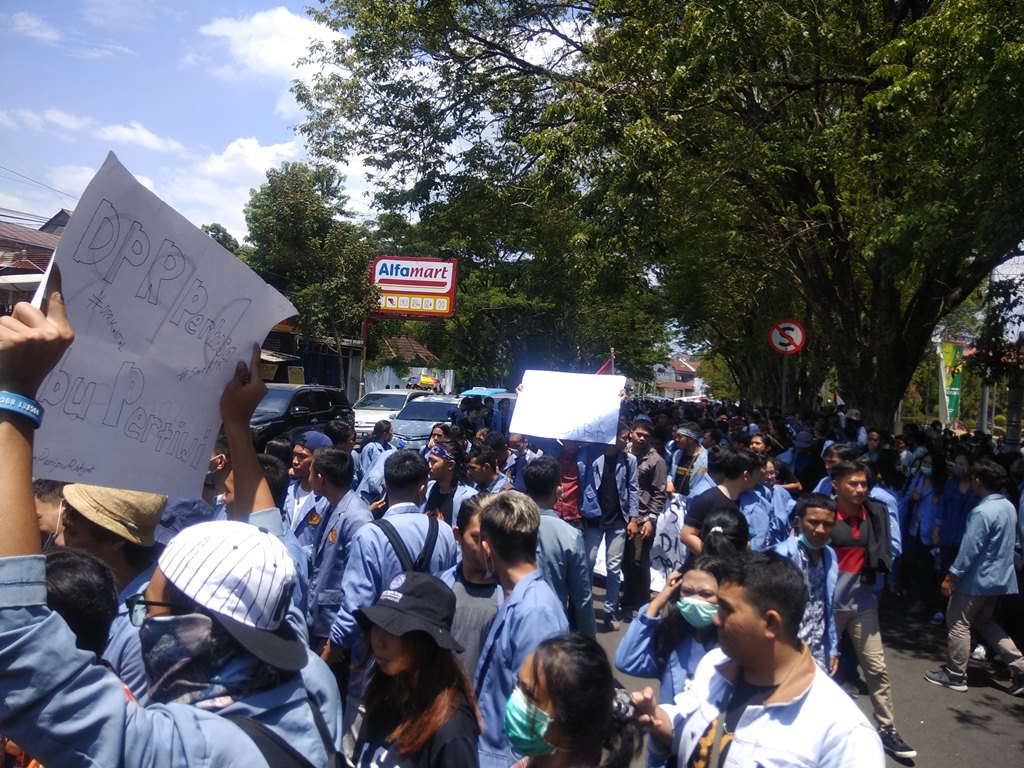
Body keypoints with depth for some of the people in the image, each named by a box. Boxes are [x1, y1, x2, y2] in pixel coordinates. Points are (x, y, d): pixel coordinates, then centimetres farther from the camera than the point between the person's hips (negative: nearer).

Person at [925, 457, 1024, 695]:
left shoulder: (982, 512, -24)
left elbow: (969, 550, -23)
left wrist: (951, 577, -16)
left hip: (977, 579, -9)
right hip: (999, 578, 9)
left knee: (958, 623, 5)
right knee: (985, 622, 22)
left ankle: (955, 675, 14)